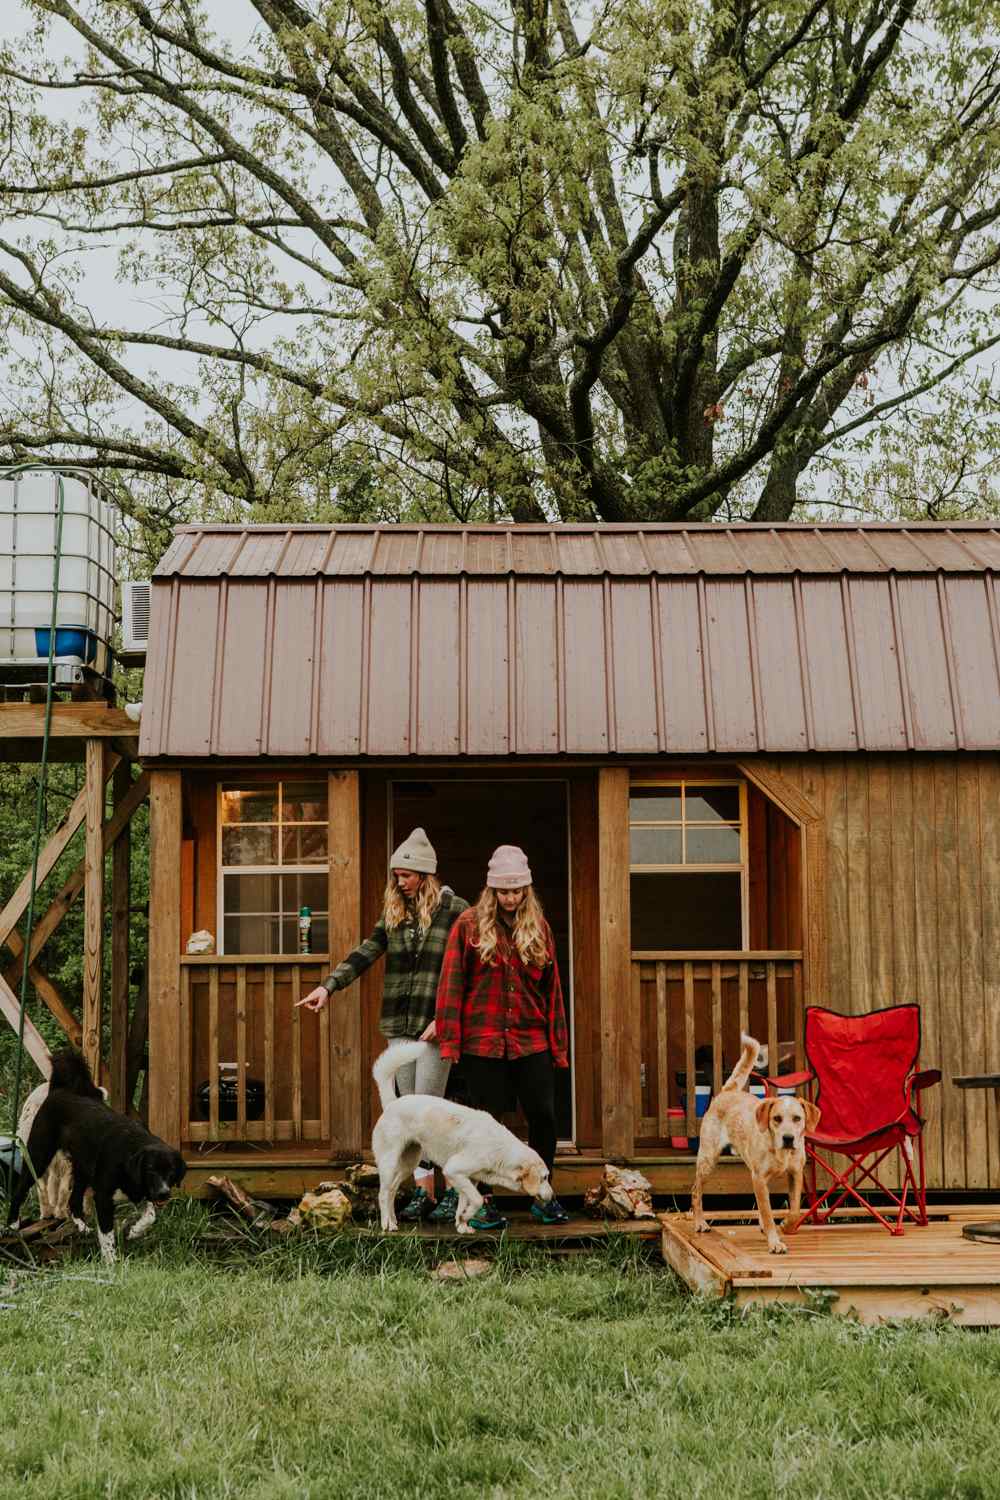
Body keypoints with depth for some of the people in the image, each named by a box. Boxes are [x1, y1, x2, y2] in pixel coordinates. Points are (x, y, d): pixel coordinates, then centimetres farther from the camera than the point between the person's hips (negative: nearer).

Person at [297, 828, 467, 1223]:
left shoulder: (454, 911, -4)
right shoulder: (393, 913, 13)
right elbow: (365, 953, 7)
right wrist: (328, 986, -5)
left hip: (436, 1026, -6)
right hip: (400, 1026, 6)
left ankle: (457, 1189, 2)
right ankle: (424, 1192, 10)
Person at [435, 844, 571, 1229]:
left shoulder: (538, 927, 9)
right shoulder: (469, 925, 0)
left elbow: (551, 987, 11)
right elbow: (451, 983, -2)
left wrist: (558, 1044, 8)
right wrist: (450, 1040, -9)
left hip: (531, 1041, 3)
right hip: (483, 1042, -3)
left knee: (543, 1117, 3)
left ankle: (543, 1196, 19)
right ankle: (481, 1202, 14)